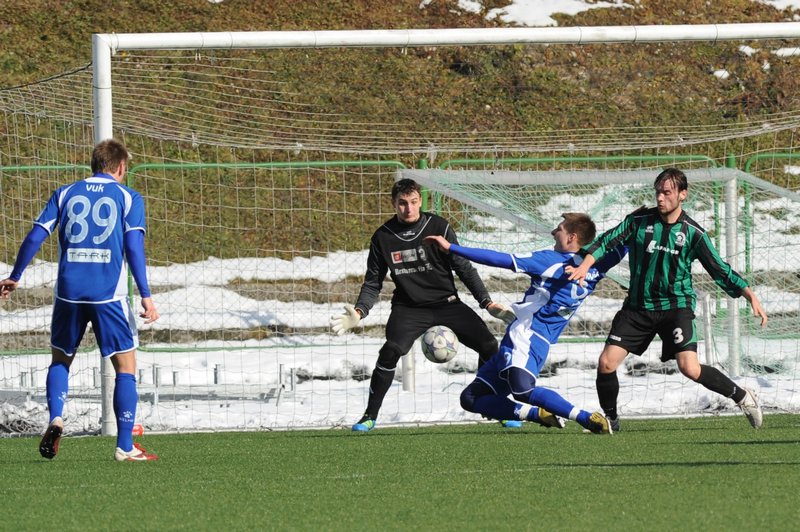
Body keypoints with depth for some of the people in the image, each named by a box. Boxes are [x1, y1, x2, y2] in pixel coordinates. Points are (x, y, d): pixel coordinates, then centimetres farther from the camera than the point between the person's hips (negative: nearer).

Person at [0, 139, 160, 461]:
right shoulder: (128, 197, 4)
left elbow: (35, 237, 6)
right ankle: (125, 447, 1)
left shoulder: (65, 194, 11)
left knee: (60, 359, 21)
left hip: (69, 291, 2)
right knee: (126, 365, 7)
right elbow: (134, 245, -7)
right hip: (109, 295, -2)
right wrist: (145, 296, -10)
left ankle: (55, 419, -3)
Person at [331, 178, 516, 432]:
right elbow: (373, 283, 5)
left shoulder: (439, 227, -4)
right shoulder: (383, 237, -2)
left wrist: (487, 302, -5)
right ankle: (370, 416, -15)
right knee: (391, 351, -28)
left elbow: (464, 268, 1)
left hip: (446, 302, 1)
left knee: (488, 345, -12)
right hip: (408, 308, -1)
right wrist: (359, 312, -12)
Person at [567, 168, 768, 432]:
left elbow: (719, 269, -3)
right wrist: (585, 264, -21)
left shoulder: (693, 233, -6)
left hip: (676, 307, -3)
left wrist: (750, 295, -13)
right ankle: (611, 420, 16)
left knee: (690, 368, -20)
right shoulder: (639, 220, -3)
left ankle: (742, 396, 2)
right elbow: (608, 240, -3)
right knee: (606, 363, -7)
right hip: (638, 307, 3)